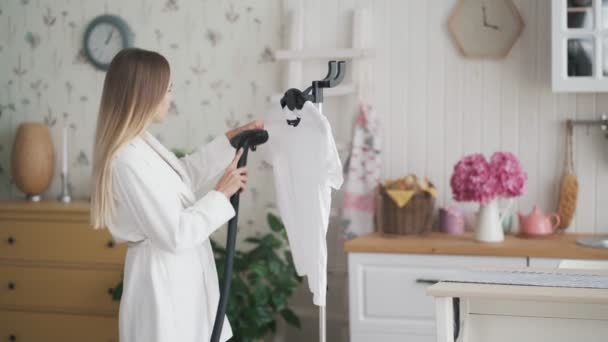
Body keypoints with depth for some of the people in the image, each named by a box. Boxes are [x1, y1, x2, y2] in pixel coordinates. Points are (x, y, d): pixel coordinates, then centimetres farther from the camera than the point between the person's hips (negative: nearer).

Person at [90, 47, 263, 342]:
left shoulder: (140, 143, 4)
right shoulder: (129, 160, -27)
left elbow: (183, 174, 22)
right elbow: (176, 234, -25)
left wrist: (229, 139, 18)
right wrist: (221, 194, -14)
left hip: (175, 272, 10)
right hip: (162, 275, -10)